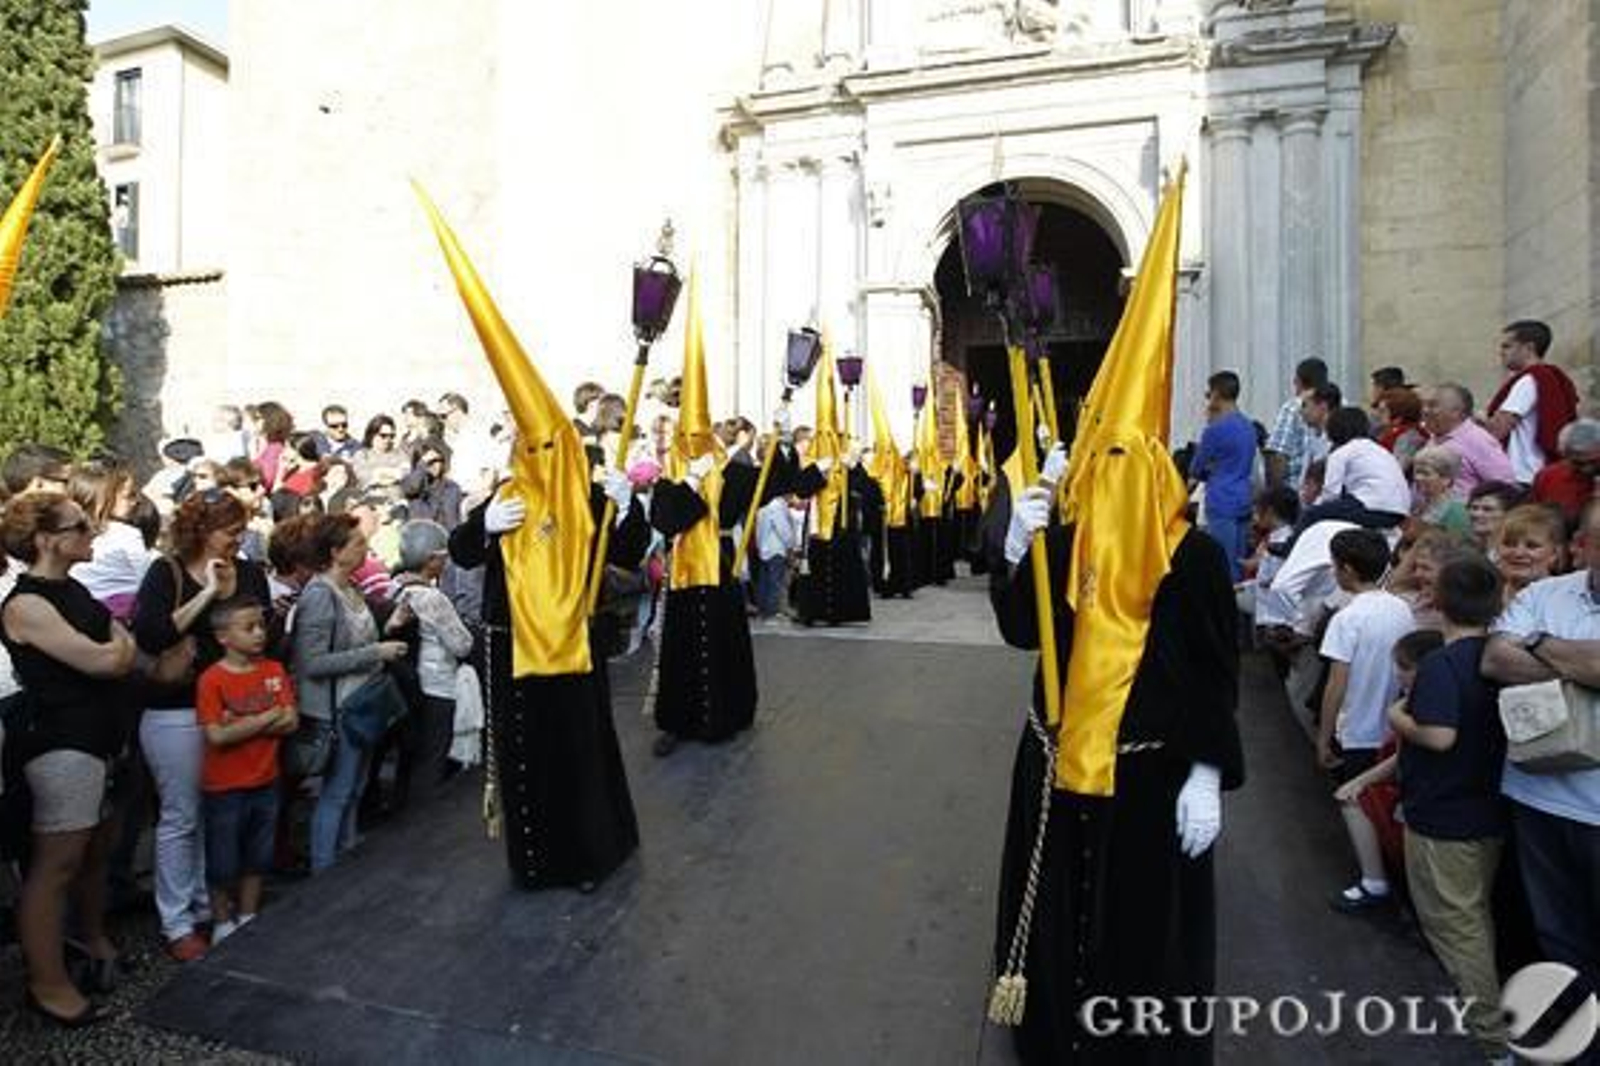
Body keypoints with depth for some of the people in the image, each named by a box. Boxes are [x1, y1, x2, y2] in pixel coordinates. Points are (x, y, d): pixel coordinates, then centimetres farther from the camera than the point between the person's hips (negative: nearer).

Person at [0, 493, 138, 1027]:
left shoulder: (73, 590, 11)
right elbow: (105, 662, -18)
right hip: (63, 745, -8)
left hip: (102, 735, 8)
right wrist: (119, 643, 0)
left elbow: (124, 651, 16)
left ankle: (94, 939, 37)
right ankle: (47, 984, 11)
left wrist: (116, 646, -3)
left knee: (98, 845, 19)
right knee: (56, 862, 0)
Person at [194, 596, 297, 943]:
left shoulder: (274, 671, -1)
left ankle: (248, 919, 34)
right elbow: (217, 736, -20)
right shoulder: (212, 679, -14)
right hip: (224, 787, -4)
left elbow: (290, 722, -6)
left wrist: (242, 724, -17)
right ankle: (222, 924, 31)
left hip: (265, 782, 4)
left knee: (256, 858, 18)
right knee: (222, 862, 12)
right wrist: (265, 718, -16)